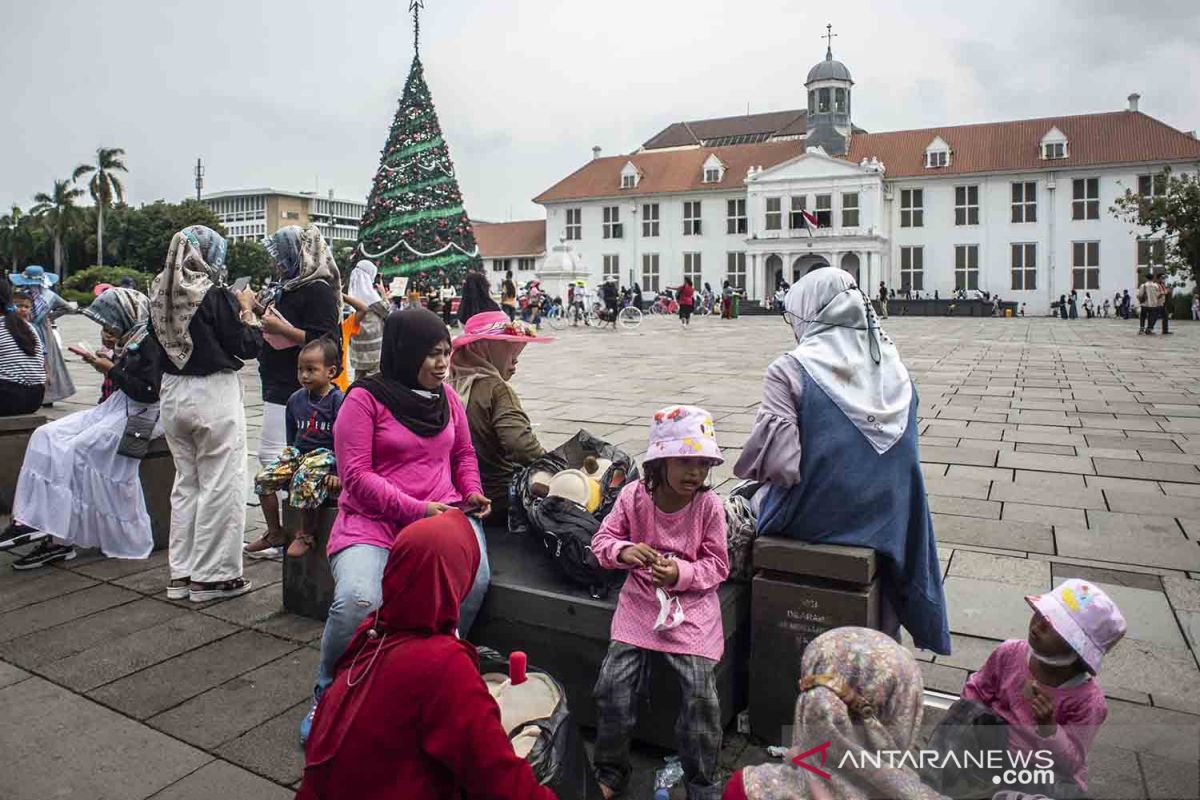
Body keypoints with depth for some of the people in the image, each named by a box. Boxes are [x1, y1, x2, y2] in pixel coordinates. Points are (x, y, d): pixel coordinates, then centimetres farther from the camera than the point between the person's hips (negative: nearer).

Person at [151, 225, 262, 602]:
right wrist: (247, 311, 4)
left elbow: (159, 339, 16)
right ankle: (211, 575, 8)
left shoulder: (160, 294, 4)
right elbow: (247, 347, -10)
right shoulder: (216, 295, -13)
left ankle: (181, 573, 22)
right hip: (214, 393, -7)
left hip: (173, 393, 7)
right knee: (219, 485, 2)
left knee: (185, 482, 16)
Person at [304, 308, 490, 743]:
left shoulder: (448, 397, 14)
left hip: (443, 512, 4)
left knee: (474, 580, -27)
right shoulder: (365, 399, -3)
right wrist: (416, 509, -17)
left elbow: (463, 455, 26)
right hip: (373, 520, -4)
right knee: (358, 601, -30)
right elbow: (356, 475, -9)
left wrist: (472, 493, 5)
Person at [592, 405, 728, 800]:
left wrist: (681, 574, -23)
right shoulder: (634, 495, -9)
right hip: (641, 600, 1)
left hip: (692, 604, -1)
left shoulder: (709, 504, -12)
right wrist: (623, 551, -26)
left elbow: (717, 566, -4)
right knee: (612, 683, -8)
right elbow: (602, 541, -3)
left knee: (700, 691, -13)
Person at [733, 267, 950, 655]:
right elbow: (902, 449, 7)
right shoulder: (894, 369, -1)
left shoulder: (788, 371, -18)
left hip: (809, 518, -4)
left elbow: (776, 462, -24)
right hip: (882, 519, 5)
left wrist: (746, 468, -3)